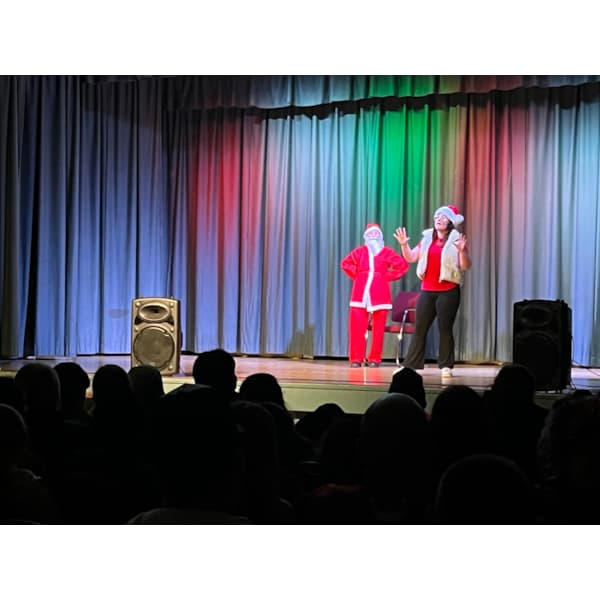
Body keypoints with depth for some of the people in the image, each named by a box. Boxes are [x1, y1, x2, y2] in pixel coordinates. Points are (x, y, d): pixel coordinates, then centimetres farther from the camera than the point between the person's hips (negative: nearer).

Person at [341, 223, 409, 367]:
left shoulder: (387, 252, 5)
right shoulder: (360, 251, 9)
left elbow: (403, 265, 3)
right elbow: (345, 263, 17)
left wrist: (388, 276, 0)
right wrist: (356, 275, 7)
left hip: (379, 294, -1)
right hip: (360, 294, 1)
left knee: (378, 329, 0)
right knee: (357, 328, -5)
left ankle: (374, 359, 7)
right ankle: (356, 359, 0)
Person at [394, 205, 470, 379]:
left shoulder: (455, 240, -3)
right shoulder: (427, 239, 11)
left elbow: (466, 266, -10)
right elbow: (411, 258, 13)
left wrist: (462, 250, -27)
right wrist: (404, 244, -3)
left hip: (448, 291, -4)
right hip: (427, 290, 4)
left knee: (445, 328, -4)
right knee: (419, 328, 4)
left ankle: (446, 366, 3)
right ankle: (410, 364, 7)